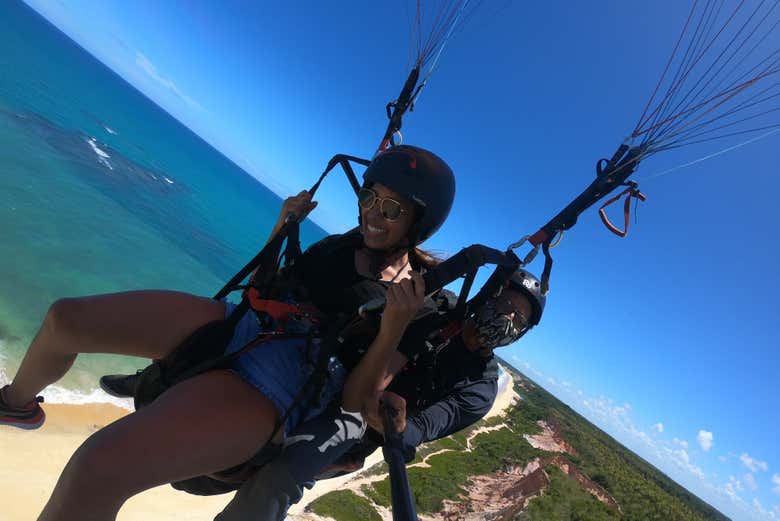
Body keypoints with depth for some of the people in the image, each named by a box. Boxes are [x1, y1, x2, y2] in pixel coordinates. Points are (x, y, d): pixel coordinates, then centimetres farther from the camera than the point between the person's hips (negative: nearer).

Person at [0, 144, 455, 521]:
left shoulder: (421, 300, -7)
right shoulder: (342, 245, 10)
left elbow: (354, 401, -11)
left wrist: (393, 329, -26)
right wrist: (283, 227, 6)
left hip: (273, 391, -6)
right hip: (234, 325, 7)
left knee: (97, 469, -26)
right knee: (64, 319, 5)